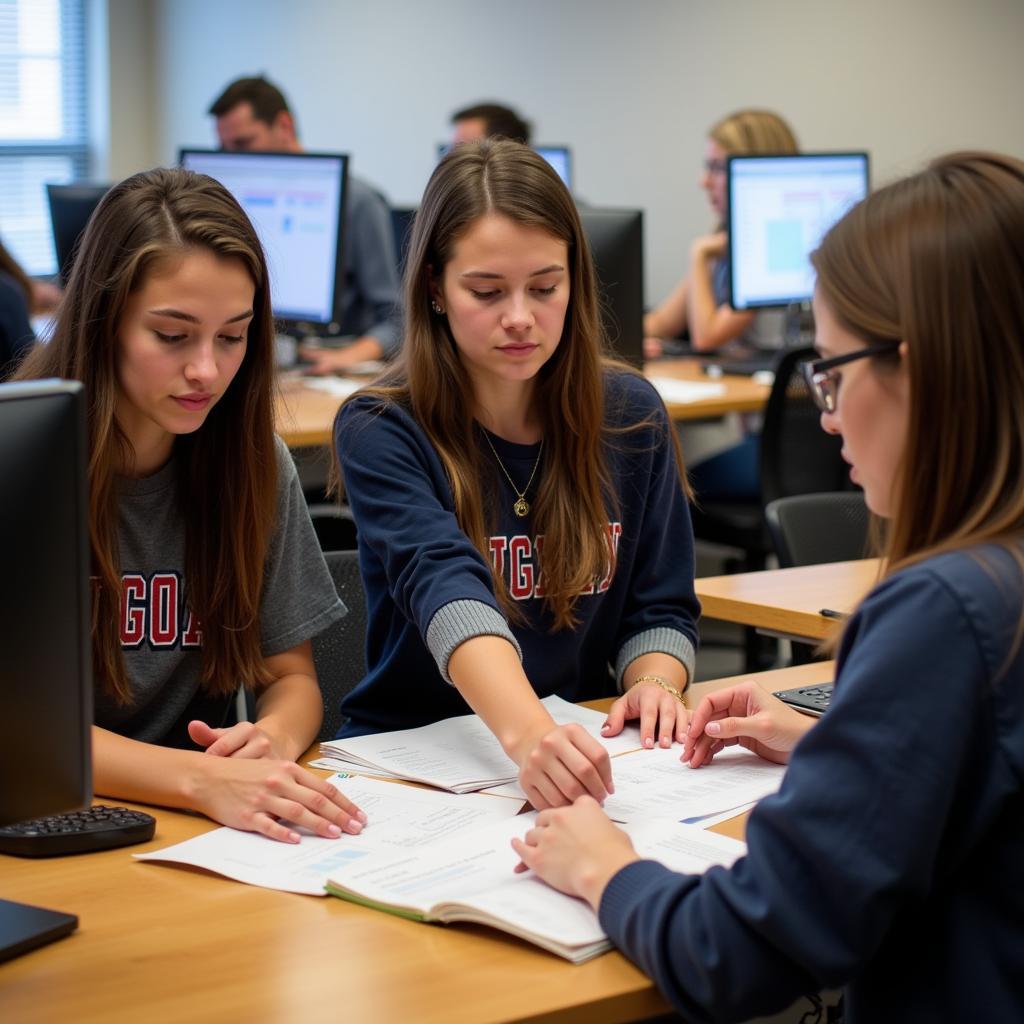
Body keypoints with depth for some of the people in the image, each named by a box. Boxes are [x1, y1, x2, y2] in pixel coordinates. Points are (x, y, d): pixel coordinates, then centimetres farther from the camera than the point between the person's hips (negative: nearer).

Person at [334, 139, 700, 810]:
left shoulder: (631, 415, 3)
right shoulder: (378, 430, -11)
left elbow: (661, 607, 8)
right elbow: (446, 588, -28)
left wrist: (655, 682, -15)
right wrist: (525, 729, -46)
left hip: (581, 747, 3)